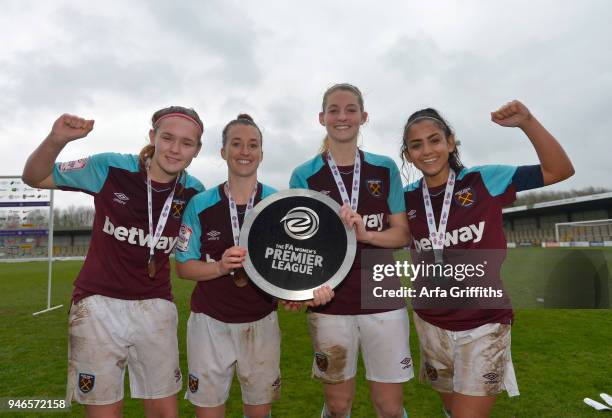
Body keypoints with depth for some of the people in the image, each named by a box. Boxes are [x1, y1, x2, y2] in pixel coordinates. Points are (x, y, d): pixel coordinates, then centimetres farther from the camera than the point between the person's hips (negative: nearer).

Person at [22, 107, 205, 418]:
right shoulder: (111, 168, -11)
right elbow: (34, 177, -1)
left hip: (156, 306, 2)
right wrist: (56, 140, -20)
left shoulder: (194, 193, -4)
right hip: (100, 303, -2)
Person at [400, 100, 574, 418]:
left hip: (484, 325, -3)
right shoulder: (406, 199, -2)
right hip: (431, 325, 3)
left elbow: (559, 170, -10)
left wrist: (527, 122, -22)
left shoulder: (483, 181, -9)